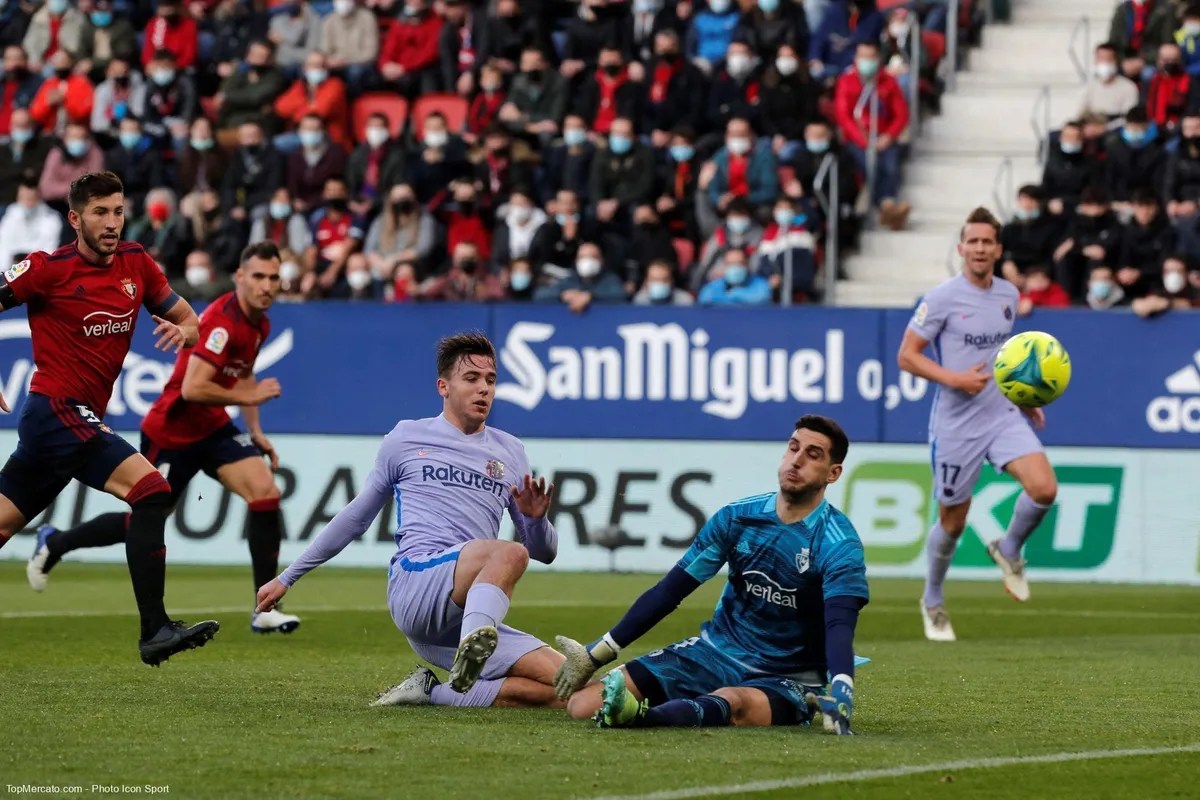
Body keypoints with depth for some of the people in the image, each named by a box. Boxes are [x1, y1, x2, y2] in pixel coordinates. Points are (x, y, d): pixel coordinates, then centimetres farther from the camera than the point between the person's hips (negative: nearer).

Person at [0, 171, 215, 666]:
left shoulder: (136, 263, 9)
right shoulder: (47, 269, -9)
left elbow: (188, 320, 15)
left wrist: (183, 330, -9)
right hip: (58, 412, -7)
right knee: (151, 491, -20)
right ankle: (155, 631, -23)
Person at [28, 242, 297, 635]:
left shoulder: (259, 323, 3)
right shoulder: (223, 321, -27)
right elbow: (192, 389, -35)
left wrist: (255, 431, 17)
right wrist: (247, 396, -25)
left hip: (212, 428, 8)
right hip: (171, 434, -8)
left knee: (266, 493, -12)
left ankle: (265, 610, -9)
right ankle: (54, 544, 32)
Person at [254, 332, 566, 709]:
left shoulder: (510, 452, 22)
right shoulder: (407, 438, 14)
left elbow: (545, 551, 22)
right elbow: (355, 518, 24)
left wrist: (536, 518, -2)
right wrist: (287, 578, 26)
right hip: (414, 582, -5)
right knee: (510, 553, -35)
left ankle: (433, 692, -11)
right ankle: (474, 645, -58)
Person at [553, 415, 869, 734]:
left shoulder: (839, 546, -12)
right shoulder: (736, 517, 1)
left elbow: (840, 625, -28)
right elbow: (669, 590, 4)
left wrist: (840, 695, -48)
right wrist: (596, 654, 0)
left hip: (785, 680, -5)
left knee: (732, 702, -45)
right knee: (583, 702, -13)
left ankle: (639, 716, -69)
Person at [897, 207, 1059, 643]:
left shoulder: (1009, 295, 7)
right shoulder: (942, 298, -11)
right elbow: (906, 356, -9)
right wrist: (954, 379, -21)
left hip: (1003, 416, 4)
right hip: (956, 424, -4)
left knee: (1044, 488, -19)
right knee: (953, 521, 6)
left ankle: (1009, 549, 11)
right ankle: (932, 602, 30)